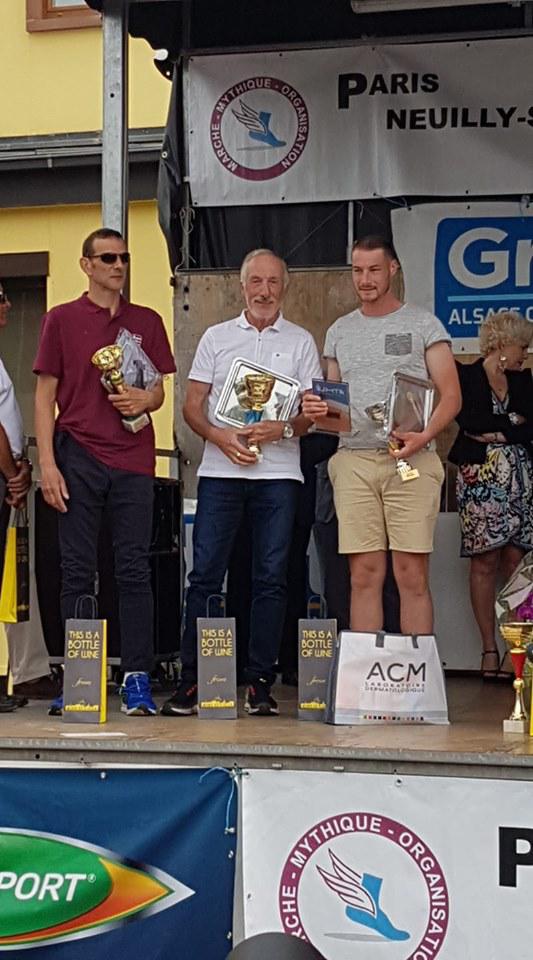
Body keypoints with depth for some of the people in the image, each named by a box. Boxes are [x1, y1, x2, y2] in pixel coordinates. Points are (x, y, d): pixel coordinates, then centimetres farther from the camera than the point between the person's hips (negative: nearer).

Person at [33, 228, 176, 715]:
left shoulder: (147, 322, 13)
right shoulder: (61, 319, 7)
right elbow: (44, 396, 4)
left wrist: (142, 399, -7)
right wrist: (47, 463, -5)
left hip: (133, 460, 2)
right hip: (79, 459, -2)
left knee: (134, 570, -1)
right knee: (77, 573, 1)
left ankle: (138, 678, 2)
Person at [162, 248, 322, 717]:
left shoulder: (301, 342, 10)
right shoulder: (217, 337, 13)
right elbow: (192, 406, 9)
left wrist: (283, 429, -15)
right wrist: (221, 437, -10)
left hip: (278, 472, 0)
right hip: (220, 470, 0)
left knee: (271, 577, 0)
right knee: (205, 574, -4)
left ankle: (260, 683, 6)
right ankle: (191, 681, 0)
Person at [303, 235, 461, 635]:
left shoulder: (423, 324, 6)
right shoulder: (339, 331, 18)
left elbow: (451, 395, 1)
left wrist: (425, 435, -17)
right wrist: (319, 411, -1)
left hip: (410, 460, -3)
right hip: (353, 460, 3)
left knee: (413, 575, -5)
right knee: (364, 575, 2)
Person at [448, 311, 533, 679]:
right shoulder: (465, 376, 1)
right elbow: (469, 419, -14)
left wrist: (496, 433, -9)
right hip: (480, 479, -4)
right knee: (485, 563, -4)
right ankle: (489, 651, -1)